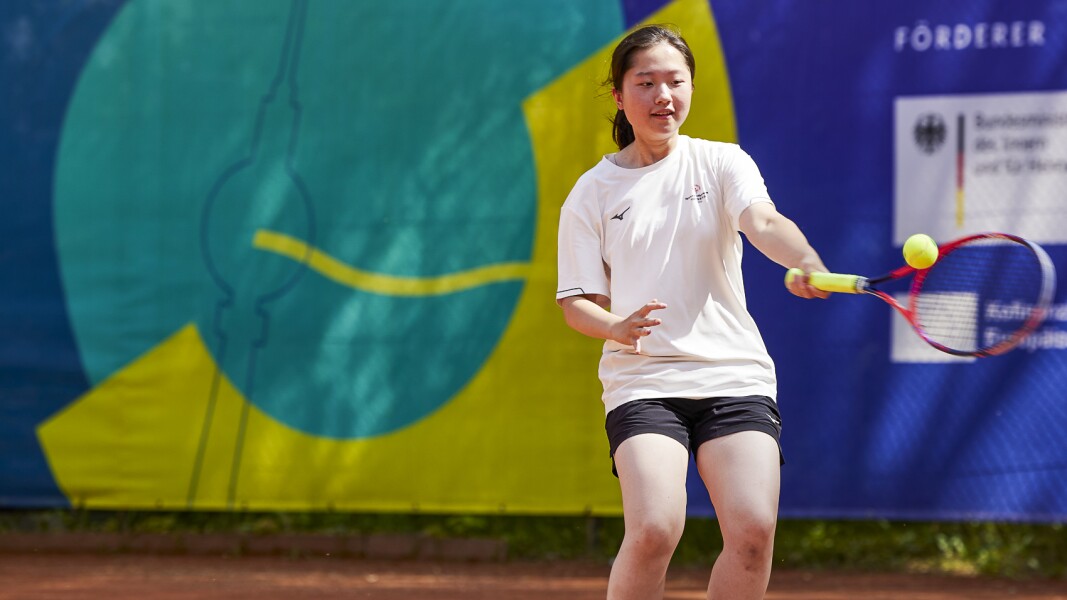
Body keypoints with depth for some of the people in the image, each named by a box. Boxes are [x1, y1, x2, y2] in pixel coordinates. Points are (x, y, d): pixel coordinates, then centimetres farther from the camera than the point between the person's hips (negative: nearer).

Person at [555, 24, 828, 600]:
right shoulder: (592, 193, 7)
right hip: (643, 382, -1)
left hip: (735, 374, 1)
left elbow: (764, 223, -14)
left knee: (753, 530, -16)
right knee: (654, 530, -22)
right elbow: (576, 302, 6)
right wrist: (618, 327, -17)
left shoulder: (721, 163, 6)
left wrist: (807, 262, -36)